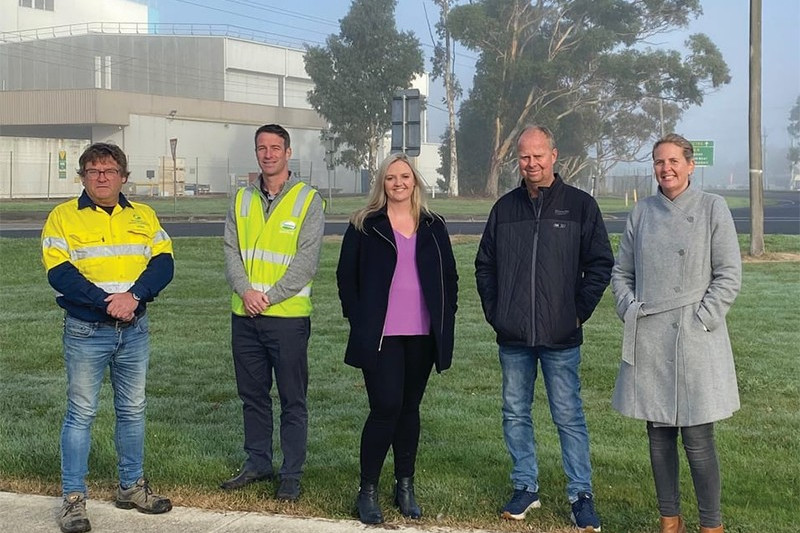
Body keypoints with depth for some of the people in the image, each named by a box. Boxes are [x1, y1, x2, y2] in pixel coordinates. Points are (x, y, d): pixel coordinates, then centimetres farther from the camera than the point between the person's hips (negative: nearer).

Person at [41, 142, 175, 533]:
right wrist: (107, 302, -21)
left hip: (135, 329, 4)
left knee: (133, 410, 13)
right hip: (86, 331, -4)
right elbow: (59, 272, -12)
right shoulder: (63, 217, -2)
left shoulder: (143, 217, 9)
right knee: (81, 414, 0)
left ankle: (132, 487, 26)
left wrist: (133, 295, -19)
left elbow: (163, 262, -1)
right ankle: (74, 499, 7)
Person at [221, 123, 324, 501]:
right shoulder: (242, 200, 11)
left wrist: (269, 297, -15)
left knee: (292, 399, 2)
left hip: (288, 315, -5)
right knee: (252, 395, 14)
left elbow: (306, 260, -10)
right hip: (245, 315, 5)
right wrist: (245, 290, -12)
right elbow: (231, 251, 6)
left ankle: (291, 474, 10)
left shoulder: (307, 200, -4)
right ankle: (257, 462, 27)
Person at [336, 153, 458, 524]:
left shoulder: (433, 226, 10)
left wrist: (445, 319, 5)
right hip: (381, 336, -3)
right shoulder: (365, 225, 2)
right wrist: (357, 319, -3)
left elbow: (449, 276, 13)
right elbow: (346, 275, 3)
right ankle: (367, 491, 2)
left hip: (422, 335, 3)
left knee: (409, 409, 10)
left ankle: (405, 486, 20)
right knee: (385, 408, -10)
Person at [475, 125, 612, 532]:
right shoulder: (505, 208, 8)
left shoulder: (580, 205, -1)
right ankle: (525, 487, 23)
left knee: (569, 417, 1)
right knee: (515, 414, 10)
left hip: (560, 338, -4)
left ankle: (581, 494, 9)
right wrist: (493, 311, 6)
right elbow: (484, 265, 15)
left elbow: (600, 264, 1)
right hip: (512, 337, 4)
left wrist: (579, 311, -5)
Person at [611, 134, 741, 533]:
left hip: (695, 340, -4)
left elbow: (729, 275, -3)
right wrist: (630, 312, 2)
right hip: (648, 342, 4)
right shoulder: (641, 212, 9)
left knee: (698, 439, -4)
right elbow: (621, 272, 15)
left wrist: (701, 320, -10)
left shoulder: (712, 208, -1)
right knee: (658, 435, 10)